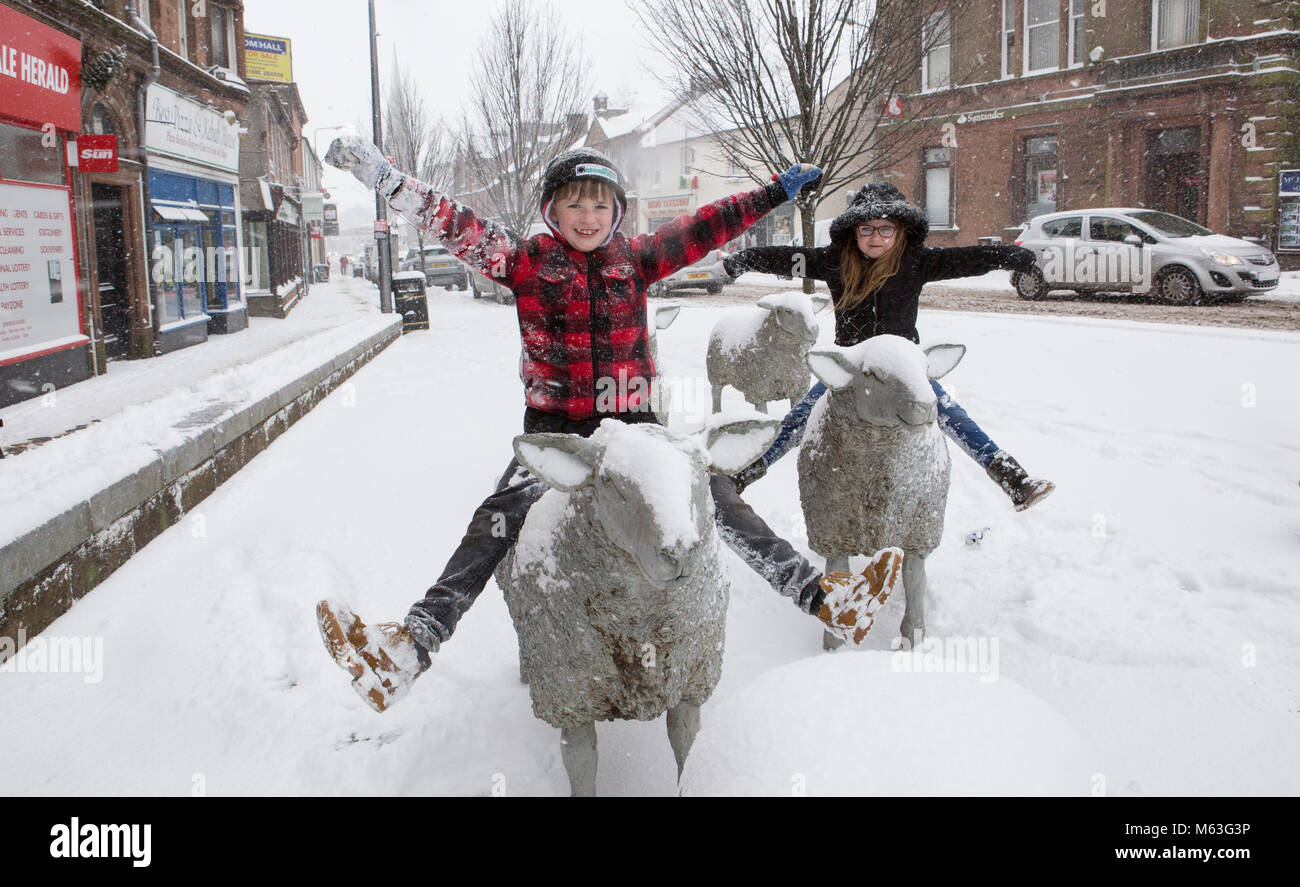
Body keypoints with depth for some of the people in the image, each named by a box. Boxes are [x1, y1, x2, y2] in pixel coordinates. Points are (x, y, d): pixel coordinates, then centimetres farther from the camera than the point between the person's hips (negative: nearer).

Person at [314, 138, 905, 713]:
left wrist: (776, 193, 19)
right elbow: (454, 226, -4)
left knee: (716, 496, -9)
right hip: (554, 428, -2)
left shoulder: (634, 260, 11)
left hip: (631, 423, 3)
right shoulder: (528, 261, 3)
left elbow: (702, 229, 16)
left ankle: (822, 597, -8)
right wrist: (384, 177, -14)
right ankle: (412, 646, -32)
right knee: (498, 521, -23)